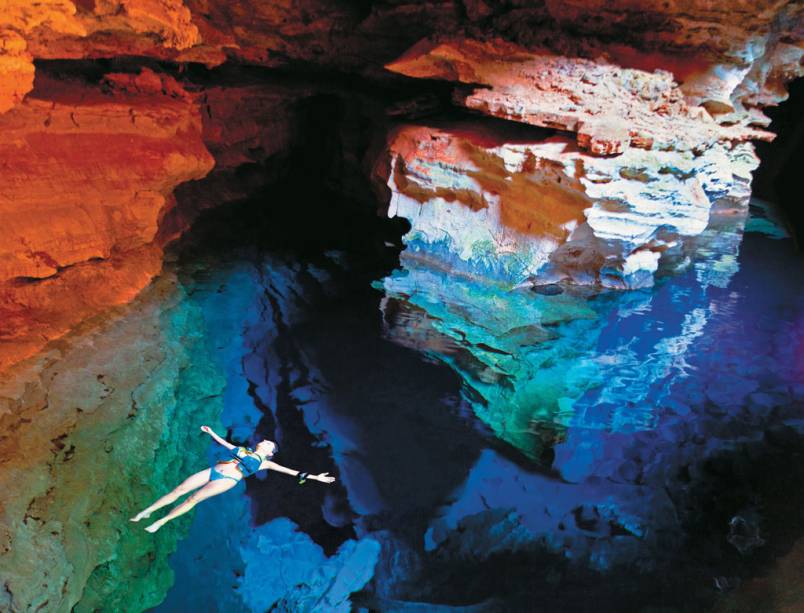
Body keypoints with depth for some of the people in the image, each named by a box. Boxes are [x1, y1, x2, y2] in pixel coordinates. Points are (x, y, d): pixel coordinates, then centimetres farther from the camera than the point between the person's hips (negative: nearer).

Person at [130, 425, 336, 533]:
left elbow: (290, 471, 2)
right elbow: (226, 443, 38)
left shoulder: (264, 463, 8)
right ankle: (148, 510, 3)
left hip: (227, 480, -5)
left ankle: (161, 521, -9)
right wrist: (212, 433, 48)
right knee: (180, 489, -5)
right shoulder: (244, 450, 23)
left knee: (193, 499, -18)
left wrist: (313, 477, -4)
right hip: (213, 471, 5)